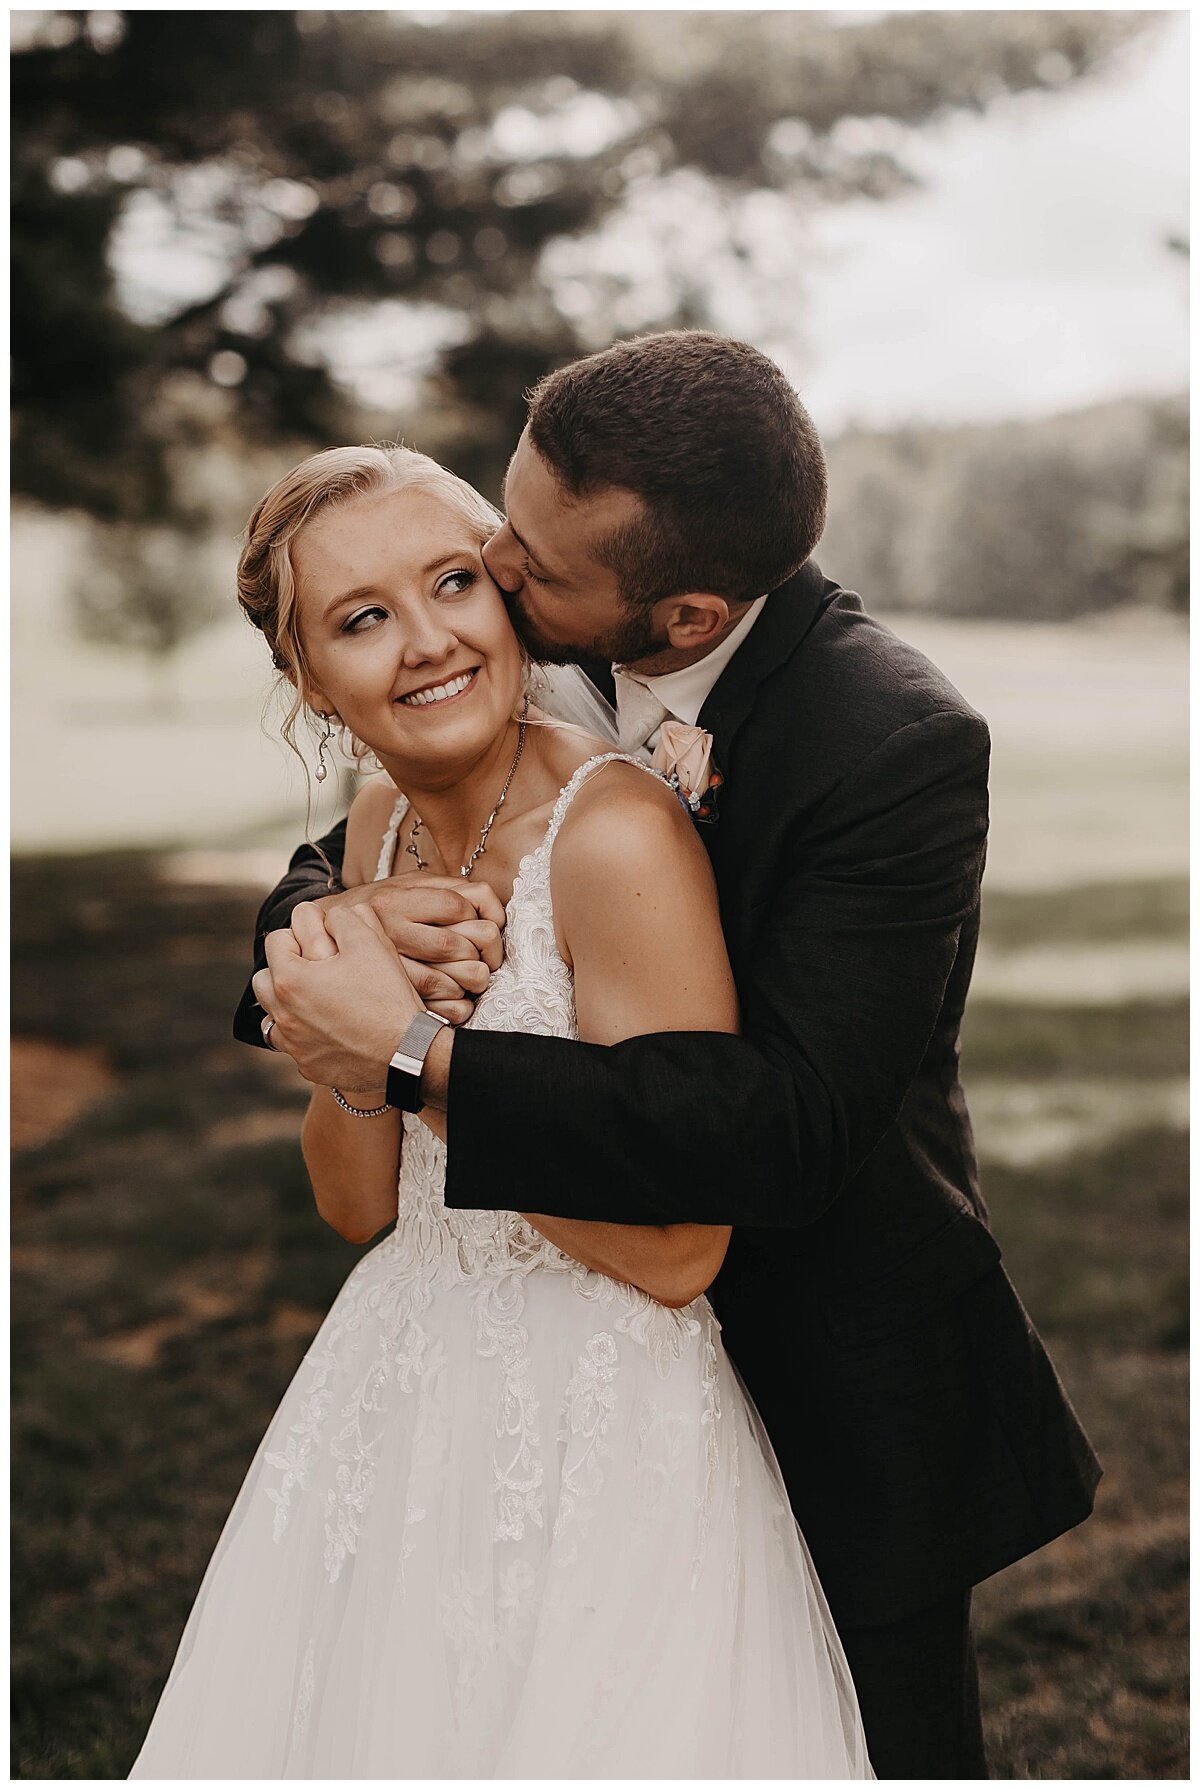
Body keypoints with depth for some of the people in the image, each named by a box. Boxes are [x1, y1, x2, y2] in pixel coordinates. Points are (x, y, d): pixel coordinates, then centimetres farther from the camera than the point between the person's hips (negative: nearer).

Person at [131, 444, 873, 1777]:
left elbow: (676, 1253, -22)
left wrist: (418, 1049, -22)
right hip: (401, 1405, 7)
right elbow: (359, 1205, 5)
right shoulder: (381, 829, 1)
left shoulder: (620, 833, -22)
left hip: (598, 1431, -7)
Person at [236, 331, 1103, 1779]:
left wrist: (418, 1053, -33)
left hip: (830, 1402, -5)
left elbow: (793, 1131, -34)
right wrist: (334, 920, -22)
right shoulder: (535, 666, -8)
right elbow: (319, 870, 4)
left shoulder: (897, 745, -26)